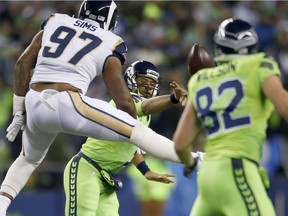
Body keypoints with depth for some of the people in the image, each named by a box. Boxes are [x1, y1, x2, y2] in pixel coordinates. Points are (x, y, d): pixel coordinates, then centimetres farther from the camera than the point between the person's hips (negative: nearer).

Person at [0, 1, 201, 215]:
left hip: (34, 103, 5)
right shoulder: (108, 46, 11)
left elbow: (23, 64, 14)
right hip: (67, 103, -5)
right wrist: (132, 133, 21)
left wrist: (19, 112, 17)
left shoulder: (55, 24, 21)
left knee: (29, 159, 32)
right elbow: (124, 102, 5)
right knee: (137, 131, 0)